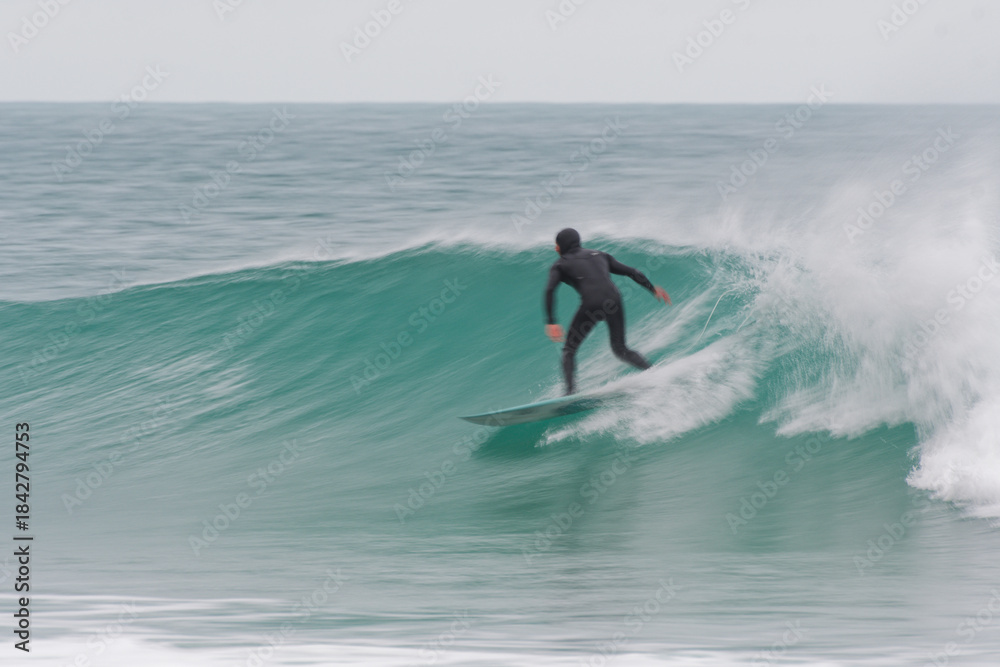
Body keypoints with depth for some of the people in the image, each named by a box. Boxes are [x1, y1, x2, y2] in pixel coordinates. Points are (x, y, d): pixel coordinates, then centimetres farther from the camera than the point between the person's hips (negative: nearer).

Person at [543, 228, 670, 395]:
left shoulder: (560, 265, 17)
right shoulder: (599, 255, 29)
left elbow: (550, 290, -2)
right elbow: (631, 272, 25)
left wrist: (551, 323, -8)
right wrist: (653, 289, 32)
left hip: (591, 305, -4)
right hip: (613, 299, 4)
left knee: (569, 350, 12)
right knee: (620, 349, 21)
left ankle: (570, 391, -5)